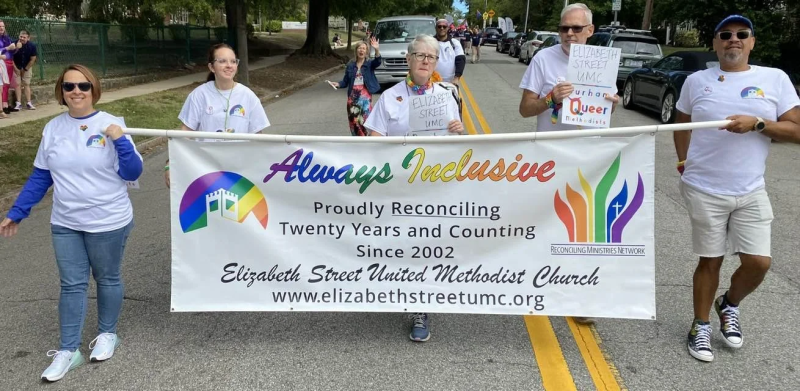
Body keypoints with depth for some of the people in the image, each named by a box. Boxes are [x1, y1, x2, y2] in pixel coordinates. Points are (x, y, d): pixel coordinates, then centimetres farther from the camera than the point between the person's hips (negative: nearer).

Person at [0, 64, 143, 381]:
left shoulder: (111, 125, -9)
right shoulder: (53, 128, 1)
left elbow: (132, 173, -12)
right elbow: (40, 177, 8)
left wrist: (120, 141, -26)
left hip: (108, 223, -3)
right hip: (65, 224, 3)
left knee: (107, 279, 13)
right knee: (71, 285, 8)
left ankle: (107, 333, 32)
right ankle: (68, 350, 18)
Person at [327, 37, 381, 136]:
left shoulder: (369, 64, 2)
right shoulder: (350, 65, 10)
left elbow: (378, 62, -21)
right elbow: (345, 81, 11)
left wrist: (377, 50, -39)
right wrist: (337, 84, -10)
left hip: (365, 95, -3)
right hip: (353, 96, 3)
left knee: (365, 121, -13)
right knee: (353, 120, 5)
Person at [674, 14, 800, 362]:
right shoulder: (696, 81, 4)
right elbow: (682, 125, 16)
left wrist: (757, 123, -17)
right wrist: (684, 162, 5)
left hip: (751, 192, 1)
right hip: (704, 190, -1)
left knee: (759, 262, -2)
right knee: (710, 260, 7)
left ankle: (729, 305, 28)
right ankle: (701, 326, 24)